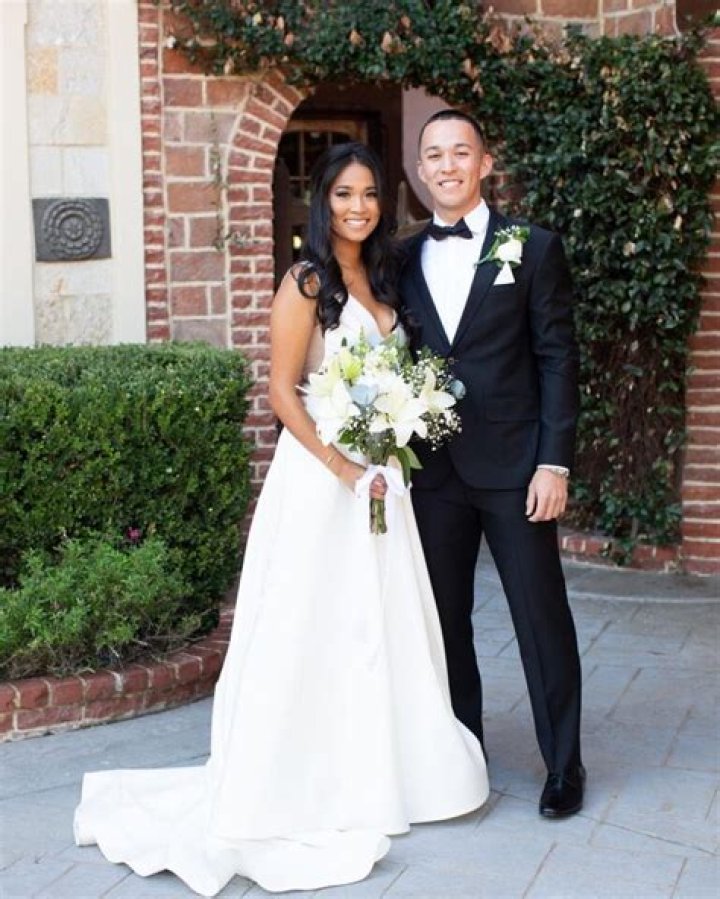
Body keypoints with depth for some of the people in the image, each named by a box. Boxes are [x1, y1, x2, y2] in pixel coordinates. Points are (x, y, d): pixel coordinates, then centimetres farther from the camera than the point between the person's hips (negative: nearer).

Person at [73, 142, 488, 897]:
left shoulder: (381, 279, 12)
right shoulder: (305, 283, -11)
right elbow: (283, 392, -15)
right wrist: (342, 466, -20)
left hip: (378, 473, 8)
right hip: (320, 472, -7)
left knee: (380, 623, 13)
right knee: (313, 625, 0)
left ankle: (370, 770, 28)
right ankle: (302, 782, 13)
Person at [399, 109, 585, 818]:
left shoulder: (533, 249, 0)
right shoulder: (404, 260, 9)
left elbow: (557, 359, -4)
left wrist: (554, 463, -10)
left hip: (513, 467, -3)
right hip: (432, 470, 4)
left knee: (542, 619, 3)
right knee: (444, 619, 12)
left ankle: (563, 766, 17)